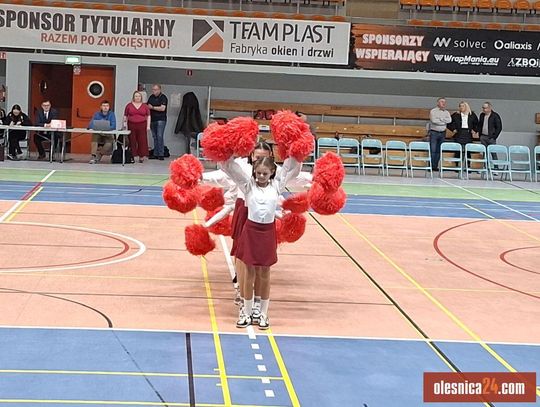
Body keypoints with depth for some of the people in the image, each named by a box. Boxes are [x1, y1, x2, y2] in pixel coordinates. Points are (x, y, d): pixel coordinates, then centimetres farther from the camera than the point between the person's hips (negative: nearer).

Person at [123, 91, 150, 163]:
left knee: (142, 141, -3)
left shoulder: (145, 106, 7)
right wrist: (125, 123, 0)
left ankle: (142, 157, 2)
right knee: (132, 141, 1)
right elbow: (125, 116, 10)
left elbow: (148, 116, 8)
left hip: (142, 126, 0)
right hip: (131, 125, 0)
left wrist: (148, 125, 0)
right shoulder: (129, 105, 7)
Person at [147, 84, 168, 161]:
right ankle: (155, 154, 10)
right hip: (152, 120, 6)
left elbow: (162, 108, -17)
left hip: (161, 119, -6)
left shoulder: (163, 97, -5)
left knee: (160, 136, -12)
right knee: (155, 137, 7)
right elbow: (148, 106, 24)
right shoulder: (151, 97, 14)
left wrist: (152, 107, -9)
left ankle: (161, 154, -11)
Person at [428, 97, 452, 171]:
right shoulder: (433, 111, -1)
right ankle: (431, 166, -4)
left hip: (442, 133, 4)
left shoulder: (446, 112, 12)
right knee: (433, 150, -7)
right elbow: (433, 120, -17)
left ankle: (435, 166, 9)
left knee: (439, 151, 5)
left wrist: (440, 118, -11)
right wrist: (444, 121, -8)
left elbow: (449, 120, -6)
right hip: (434, 132, -4)